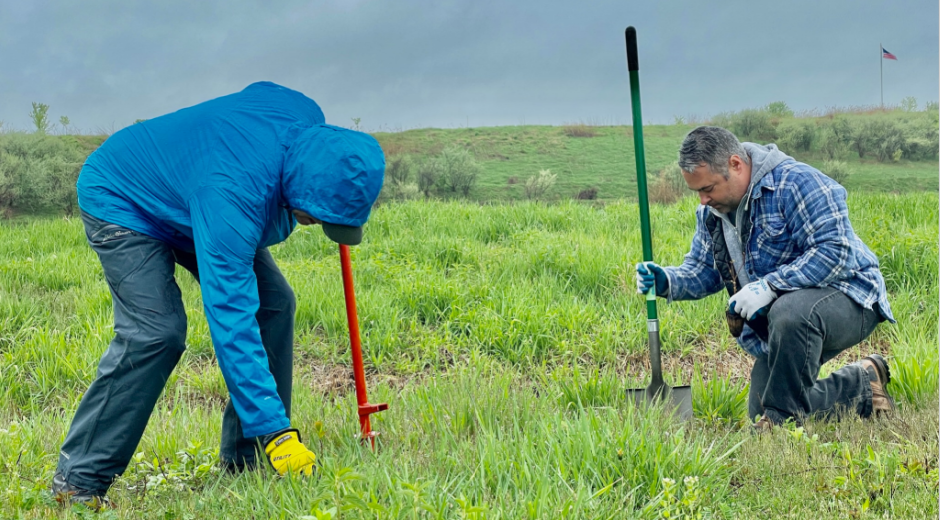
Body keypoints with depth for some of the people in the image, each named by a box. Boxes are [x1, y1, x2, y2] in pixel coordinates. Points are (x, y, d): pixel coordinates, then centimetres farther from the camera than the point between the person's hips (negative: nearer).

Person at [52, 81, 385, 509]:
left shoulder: (309, 121, -23)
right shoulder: (233, 193, -44)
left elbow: (260, 92, 3)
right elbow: (231, 321, -44)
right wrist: (275, 430, -45)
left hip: (183, 196, 8)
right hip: (122, 200, -8)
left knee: (273, 303, -4)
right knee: (156, 332, -24)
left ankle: (246, 459, 6)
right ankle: (78, 480, -10)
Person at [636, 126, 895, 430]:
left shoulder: (796, 183, -21)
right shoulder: (711, 211, 5)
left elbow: (835, 251, -28)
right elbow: (702, 270, 11)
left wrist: (768, 286, -33)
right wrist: (667, 282, -12)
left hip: (847, 301, -8)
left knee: (789, 311, -42)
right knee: (759, 414, 4)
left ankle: (784, 418, -23)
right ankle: (862, 386, 19)